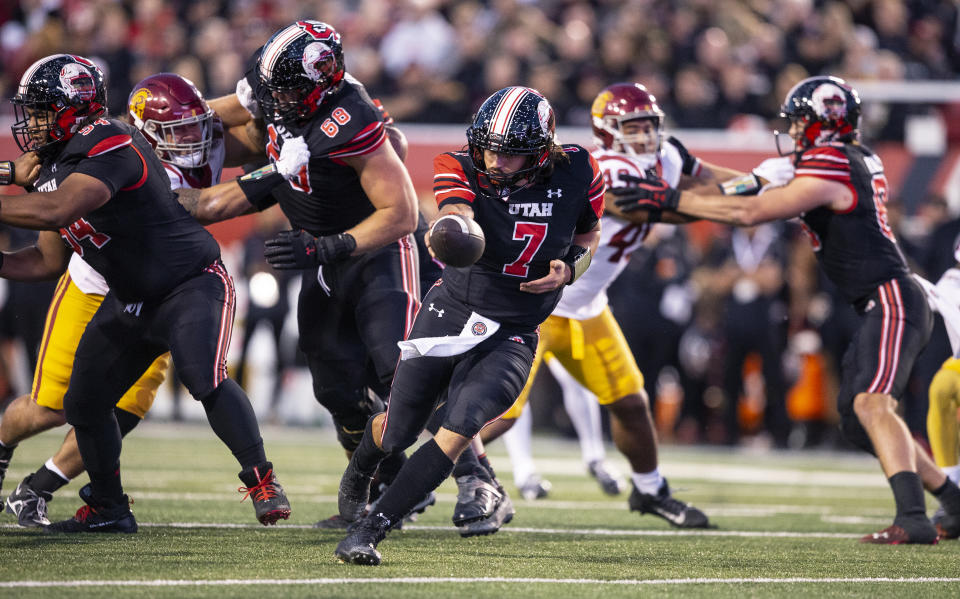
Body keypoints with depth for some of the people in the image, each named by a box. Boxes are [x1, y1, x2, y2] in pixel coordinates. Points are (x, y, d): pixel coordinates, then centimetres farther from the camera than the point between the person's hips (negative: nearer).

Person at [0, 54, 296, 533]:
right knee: (84, 403, 7)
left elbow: (56, 212, -41)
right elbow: (49, 260, 10)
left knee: (205, 379, -29)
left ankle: (263, 482, -17)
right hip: (129, 302, 9)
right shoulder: (51, 165, 4)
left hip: (191, 284, -9)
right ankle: (107, 508, 25)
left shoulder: (107, 145, -26)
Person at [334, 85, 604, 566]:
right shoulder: (461, 170, -17)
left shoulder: (575, 174, -11)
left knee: (456, 433, -21)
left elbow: (589, 233, 9)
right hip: (449, 312, 0)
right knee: (397, 431, 11)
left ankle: (371, 530, -15)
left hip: (511, 337, 0)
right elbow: (457, 212, -40)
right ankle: (358, 474, 49)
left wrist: (569, 269, -12)